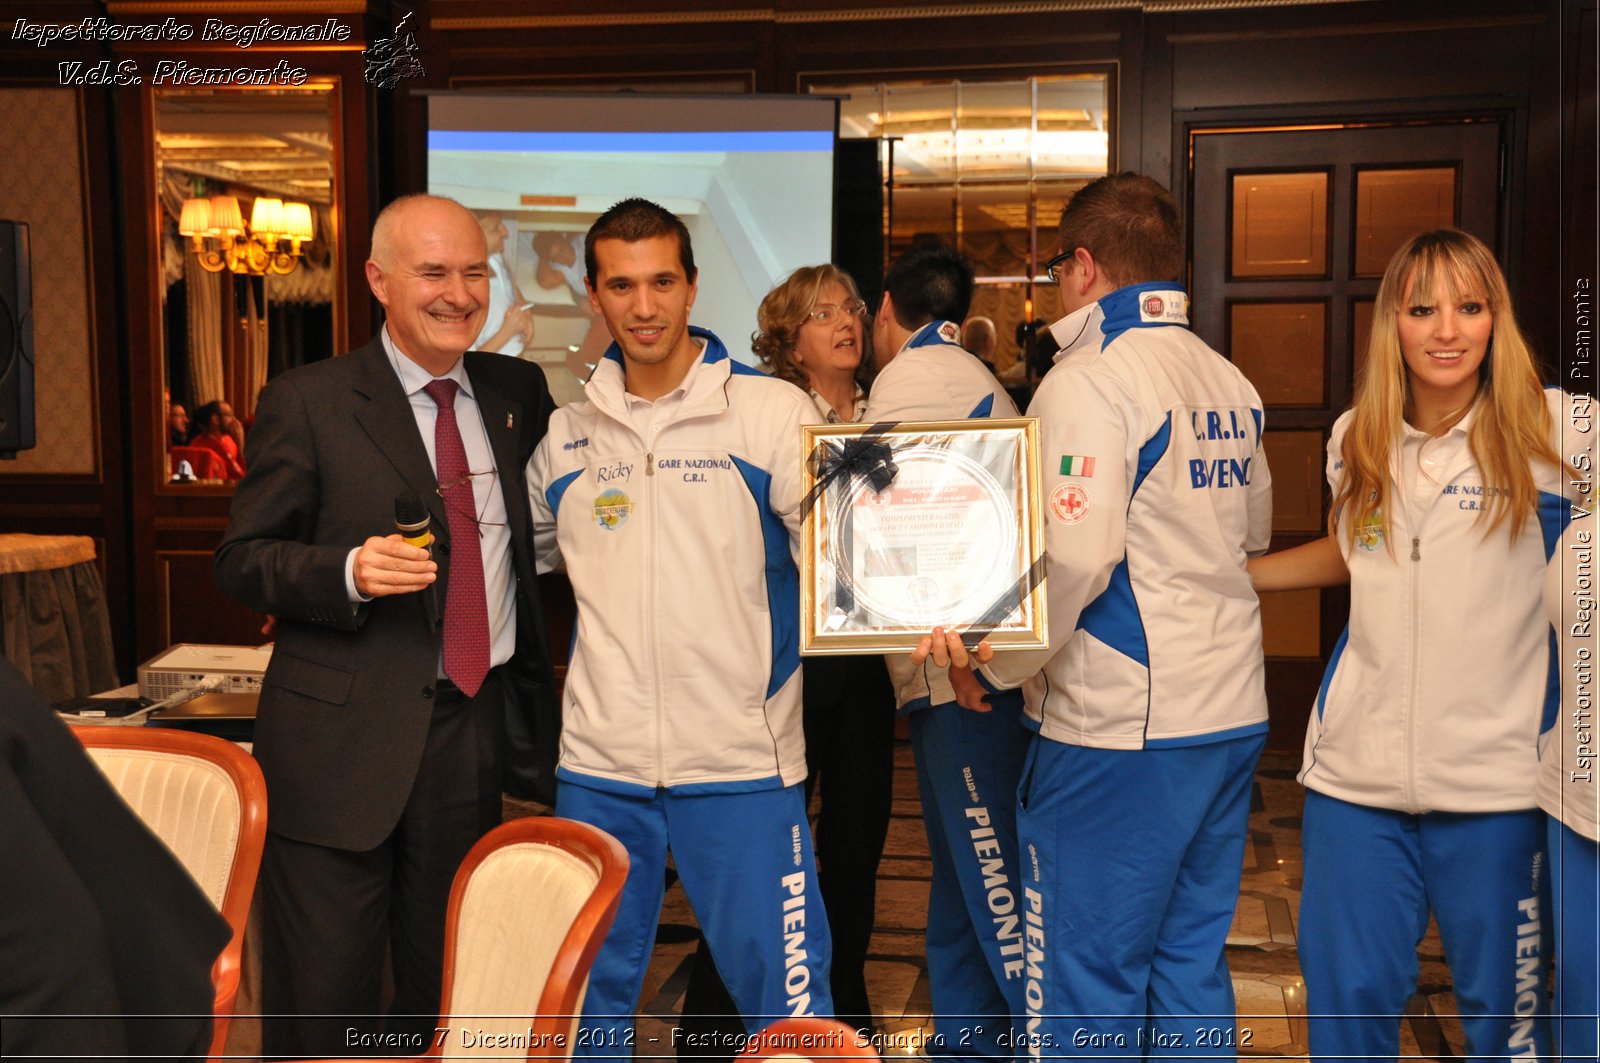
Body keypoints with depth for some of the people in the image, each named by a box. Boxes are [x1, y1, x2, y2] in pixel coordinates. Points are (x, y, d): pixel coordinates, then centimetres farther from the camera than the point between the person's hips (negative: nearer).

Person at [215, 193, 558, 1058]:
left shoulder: (518, 392, 9)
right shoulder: (305, 403, -5)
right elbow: (240, 560, -4)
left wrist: (537, 680, 11)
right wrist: (349, 571, -21)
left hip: (478, 730, 4)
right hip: (344, 742, -4)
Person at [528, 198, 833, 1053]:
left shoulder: (772, 412, -4)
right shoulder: (564, 433, 8)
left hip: (742, 763, -3)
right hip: (598, 763, 4)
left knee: (789, 1009, 4)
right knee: (588, 1002, 17)